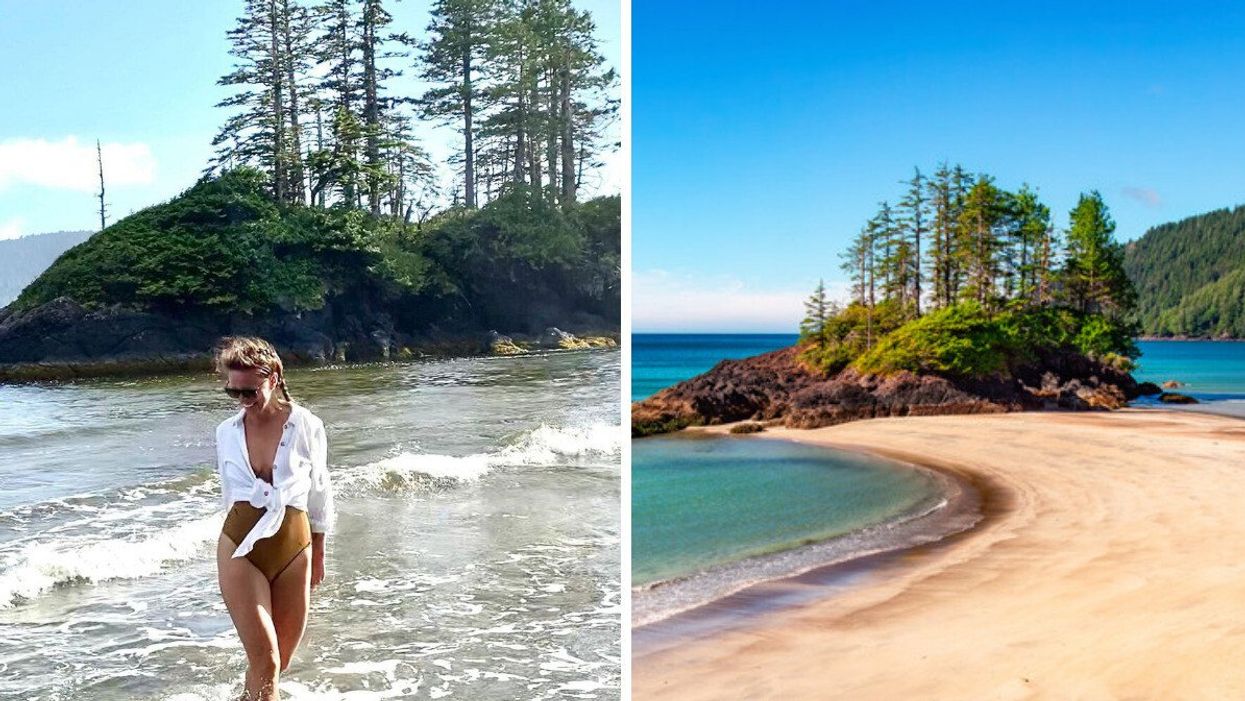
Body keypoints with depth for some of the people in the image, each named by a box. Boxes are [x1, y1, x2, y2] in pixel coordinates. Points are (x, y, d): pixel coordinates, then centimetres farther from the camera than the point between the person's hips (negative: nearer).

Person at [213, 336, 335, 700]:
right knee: (265, 661, -10)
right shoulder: (227, 431, 0)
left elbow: (319, 493, 5)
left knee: (279, 660, 11)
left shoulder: (307, 426, -6)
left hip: (293, 550, 0)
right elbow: (229, 494, 14)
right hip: (241, 550, 0)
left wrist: (318, 555, 12)